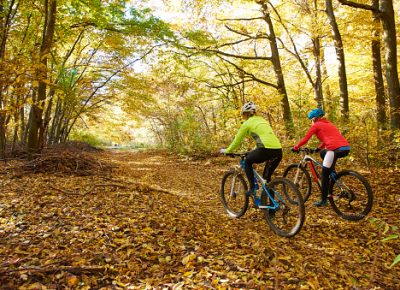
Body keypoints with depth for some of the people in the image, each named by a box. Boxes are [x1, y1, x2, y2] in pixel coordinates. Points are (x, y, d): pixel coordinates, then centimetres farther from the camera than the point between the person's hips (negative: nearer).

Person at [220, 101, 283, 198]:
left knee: (247, 161, 22)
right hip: (278, 151, 7)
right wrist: (254, 151, 48)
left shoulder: (247, 123, 7)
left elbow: (237, 140, 13)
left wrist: (227, 151, 28)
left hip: (266, 150, -6)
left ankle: (252, 188, 15)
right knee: (267, 176, 24)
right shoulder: (262, 120, 27)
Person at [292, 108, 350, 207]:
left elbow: (305, 139, 6)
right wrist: (318, 148, 44)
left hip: (336, 149, -8)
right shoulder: (328, 124, 30)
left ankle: (324, 200, 8)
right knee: (323, 153, 33)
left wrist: (295, 147, 17)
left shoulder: (316, 125, 8)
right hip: (346, 148, 8)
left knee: (325, 174, 4)